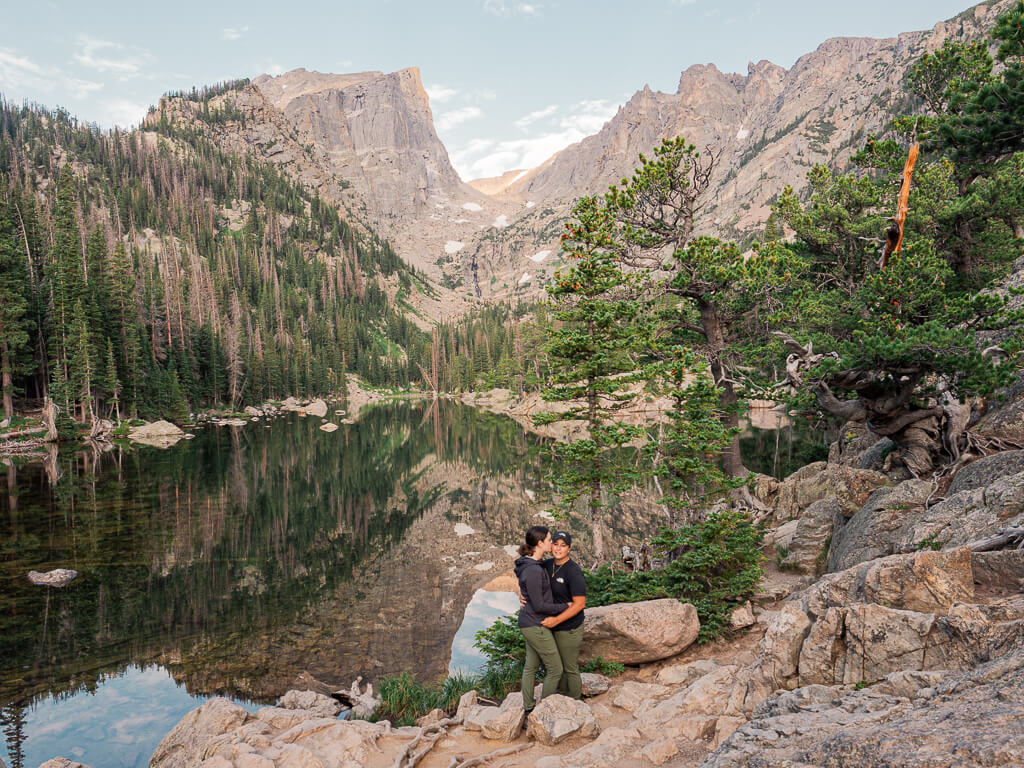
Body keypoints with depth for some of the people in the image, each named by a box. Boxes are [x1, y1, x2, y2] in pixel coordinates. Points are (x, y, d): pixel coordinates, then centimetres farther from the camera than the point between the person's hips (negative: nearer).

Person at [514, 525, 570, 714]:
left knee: (531, 665, 20)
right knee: (555, 670, 3)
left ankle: (528, 708, 32)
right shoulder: (533, 570, -27)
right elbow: (539, 606, -24)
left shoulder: (533, 564, 3)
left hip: (531, 623, 10)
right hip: (536, 626, -10)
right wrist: (565, 607, -15)